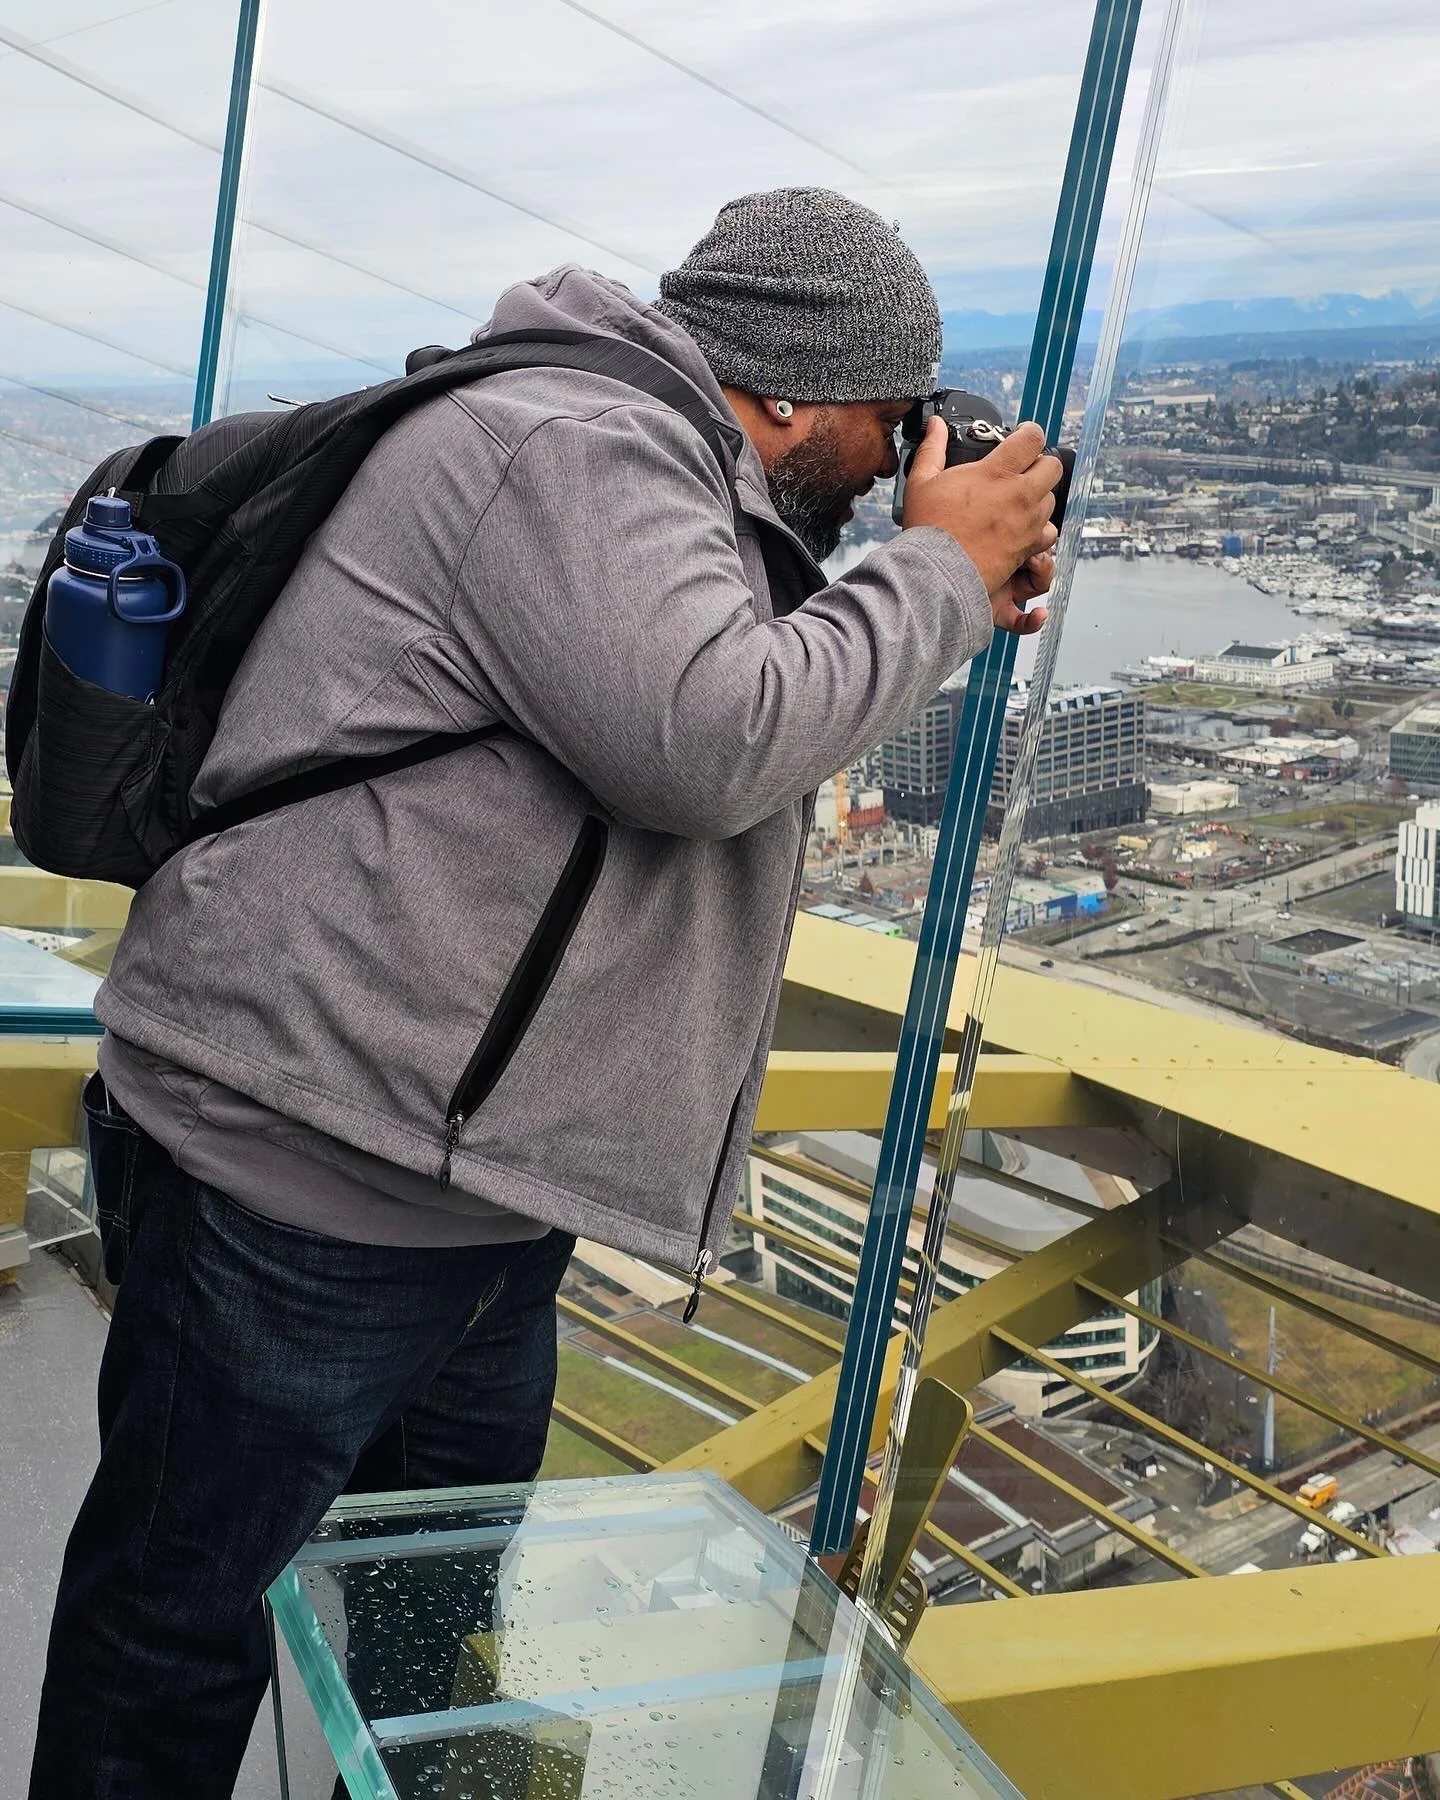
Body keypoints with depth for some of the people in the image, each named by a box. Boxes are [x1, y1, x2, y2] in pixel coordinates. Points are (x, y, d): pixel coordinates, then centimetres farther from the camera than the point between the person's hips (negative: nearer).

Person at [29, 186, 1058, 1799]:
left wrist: (947, 620, 13)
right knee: (184, 1637, 10)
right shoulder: (572, 442, -16)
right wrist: (936, 574, -12)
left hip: (470, 1186, 11)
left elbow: (751, 700, 25)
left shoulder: (622, 461, 16)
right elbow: (716, 745, -27)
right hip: (313, 1183, -10)